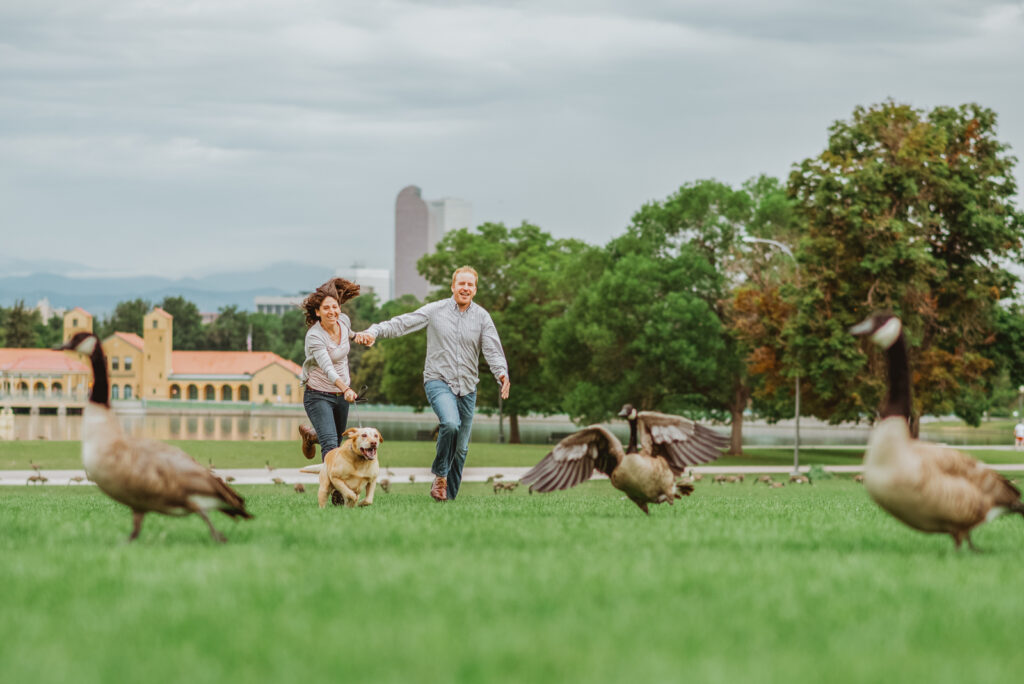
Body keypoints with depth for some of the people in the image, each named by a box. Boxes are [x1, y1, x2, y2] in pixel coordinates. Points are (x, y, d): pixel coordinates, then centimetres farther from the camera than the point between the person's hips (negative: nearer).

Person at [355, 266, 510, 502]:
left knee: (461, 448, 6)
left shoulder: (481, 316, 3)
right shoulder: (435, 310, -3)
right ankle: (440, 474, -9)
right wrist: (374, 331, -26)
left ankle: (449, 496, 19)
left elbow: (492, 349, -5)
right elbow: (403, 323, -10)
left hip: (467, 386, 4)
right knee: (450, 423, -31)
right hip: (438, 382, -4)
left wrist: (502, 373, -25)